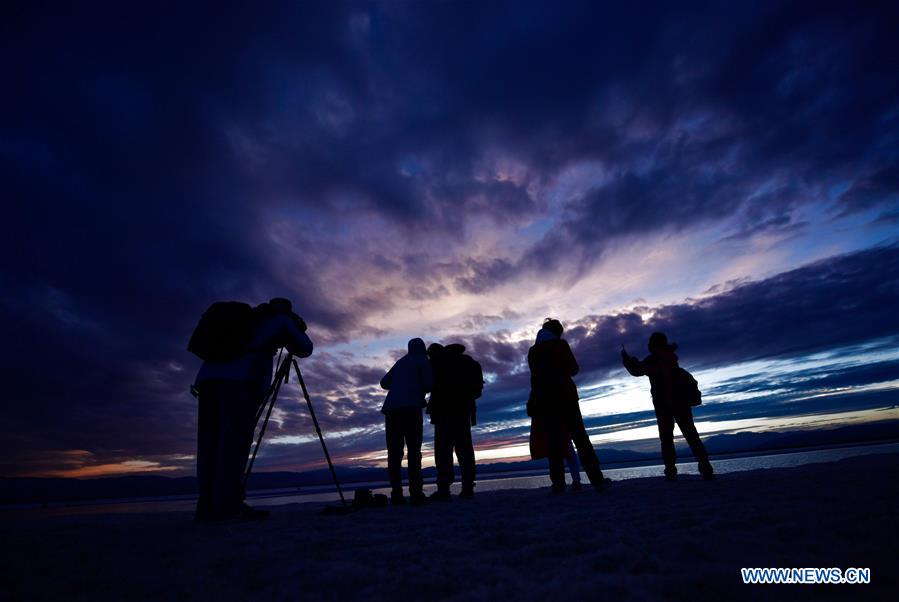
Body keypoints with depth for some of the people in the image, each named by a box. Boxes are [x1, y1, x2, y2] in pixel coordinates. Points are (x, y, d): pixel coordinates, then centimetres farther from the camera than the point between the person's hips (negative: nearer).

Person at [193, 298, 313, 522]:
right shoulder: (280, 320, 17)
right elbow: (305, 349, 18)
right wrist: (299, 330, 35)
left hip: (208, 377, 6)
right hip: (241, 380, -6)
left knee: (211, 444, 5)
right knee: (235, 442, -10)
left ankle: (207, 507, 3)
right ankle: (227, 505, -16)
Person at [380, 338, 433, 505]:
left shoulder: (401, 362, 26)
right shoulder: (423, 361, 11)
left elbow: (384, 382, 28)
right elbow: (428, 384, 1)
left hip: (392, 407, 5)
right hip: (411, 407, -5)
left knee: (394, 452, 3)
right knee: (414, 451, -4)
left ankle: (396, 493, -3)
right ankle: (415, 492, -11)